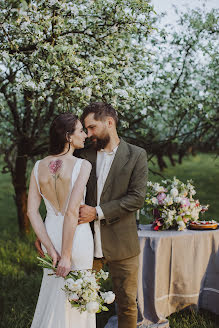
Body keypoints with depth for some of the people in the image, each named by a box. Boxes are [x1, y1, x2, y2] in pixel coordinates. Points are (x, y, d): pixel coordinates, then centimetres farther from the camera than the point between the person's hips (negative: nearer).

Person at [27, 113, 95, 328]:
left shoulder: (39, 167, -2)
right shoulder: (82, 165, -18)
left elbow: (31, 211, -5)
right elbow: (72, 210, -24)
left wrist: (51, 250, -5)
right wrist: (66, 255, -19)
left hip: (51, 235, 5)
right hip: (77, 237, -5)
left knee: (52, 292, 25)